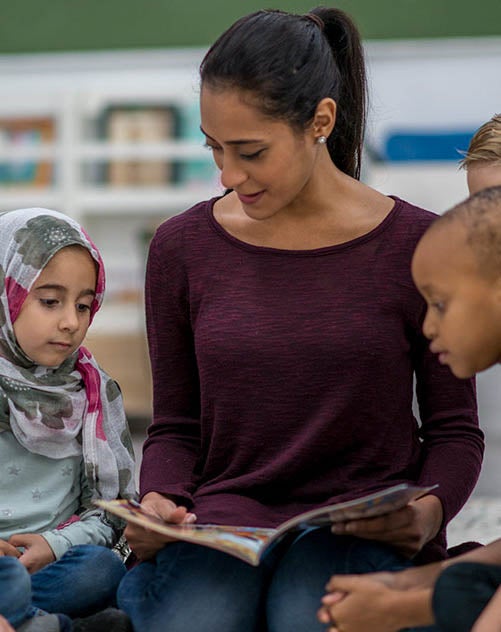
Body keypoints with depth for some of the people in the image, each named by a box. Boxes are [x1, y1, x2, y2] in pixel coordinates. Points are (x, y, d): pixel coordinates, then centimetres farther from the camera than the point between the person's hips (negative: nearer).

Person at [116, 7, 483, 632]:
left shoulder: (418, 246, 0)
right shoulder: (181, 247, 7)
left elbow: (455, 429, 7)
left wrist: (430, 511, -13)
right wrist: (158, 502, -7)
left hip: (365, 530, -1)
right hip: (220, 521, 1)